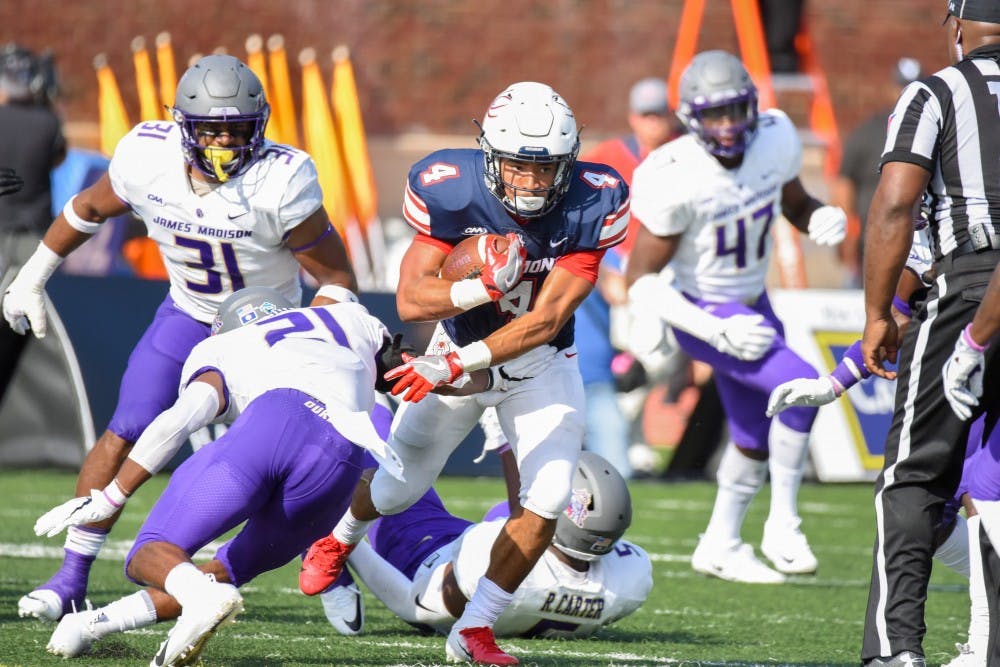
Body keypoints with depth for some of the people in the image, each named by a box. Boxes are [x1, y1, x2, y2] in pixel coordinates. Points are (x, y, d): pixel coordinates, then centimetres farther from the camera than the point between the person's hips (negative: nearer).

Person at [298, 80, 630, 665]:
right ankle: (339, 539, 46)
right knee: (400, 487, 11)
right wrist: (483, 288, -45)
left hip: (541, 364, 0)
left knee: (547, 502, -15)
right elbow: (411, 300, -26)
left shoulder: (589, 208, -26)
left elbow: (545, 321, -28)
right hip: (458, 354, 0)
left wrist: (456, 366, -34)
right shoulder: (454, 192, -26)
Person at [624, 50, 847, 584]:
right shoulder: (675, 180, -30)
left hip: (753, 304, 7)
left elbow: (795, 205, 8)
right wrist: (717, 332, -29)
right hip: (705, 313, -7)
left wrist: (822, 220, -17)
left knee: (756, 435, 20)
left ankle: (720, 547, 40)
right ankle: (783, 524, -8)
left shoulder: (774, 141, -13)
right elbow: (640, 281, -23)